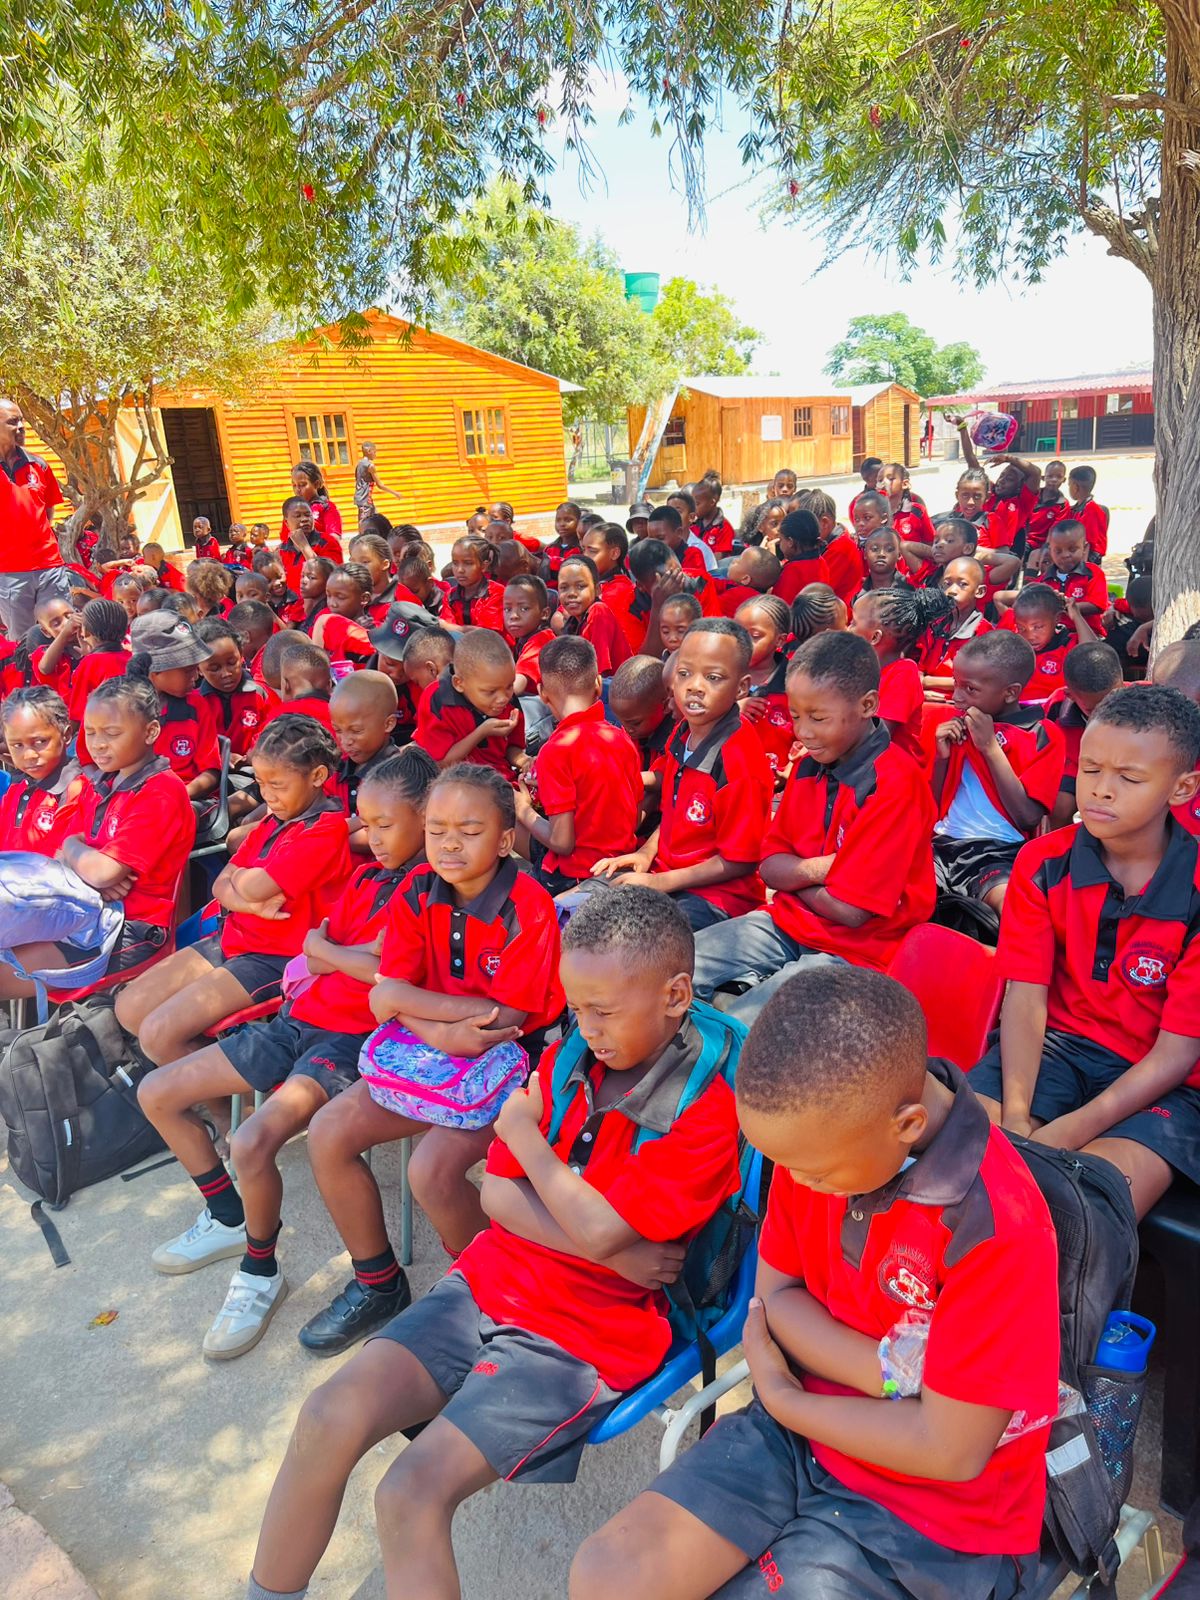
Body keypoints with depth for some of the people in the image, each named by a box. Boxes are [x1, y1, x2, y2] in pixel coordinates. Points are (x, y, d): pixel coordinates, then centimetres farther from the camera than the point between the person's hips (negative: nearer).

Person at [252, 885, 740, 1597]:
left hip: (584, 1337, -5)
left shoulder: (707, 1112, -16)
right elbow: (497, 1194, 0)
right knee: (330, 1417, -10)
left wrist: (525, 1134, -8)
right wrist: (613, 1251, -12)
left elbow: (597, 1227, -22)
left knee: (411, 1493, -19)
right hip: (489, 1283, 6)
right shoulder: (567, 1058, 2)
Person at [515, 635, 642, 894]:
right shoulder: (622, 738, 0)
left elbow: (562, 841, -20)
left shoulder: (557, 750, -18)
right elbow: (635, 819, 9)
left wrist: (524, 812, 0)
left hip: (575, 877, -7)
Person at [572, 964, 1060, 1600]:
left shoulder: (995, 1225, -30)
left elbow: (951, 1450, -22)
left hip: (932, 1510, -5)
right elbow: (775, 1296, 0)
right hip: (797, 1431, 5)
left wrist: (782, 1398, -10)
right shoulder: (818, 1135, -11)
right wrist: (893, 1375, -17)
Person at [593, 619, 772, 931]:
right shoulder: (682, 735, 2)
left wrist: (660, 882, -15)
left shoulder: (739, 760, -22)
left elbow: (739, 861, -18)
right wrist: (646, 853, 2)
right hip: (662, 874, 8)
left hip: (719, 894, -8)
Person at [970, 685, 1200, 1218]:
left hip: (1157, 1080, -2)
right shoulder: (1042, 863, -3)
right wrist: (1014, 1113, -22)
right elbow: (1026, 996, -6)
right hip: (1057, 1042, 3)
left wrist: (1067, 1133, -23)